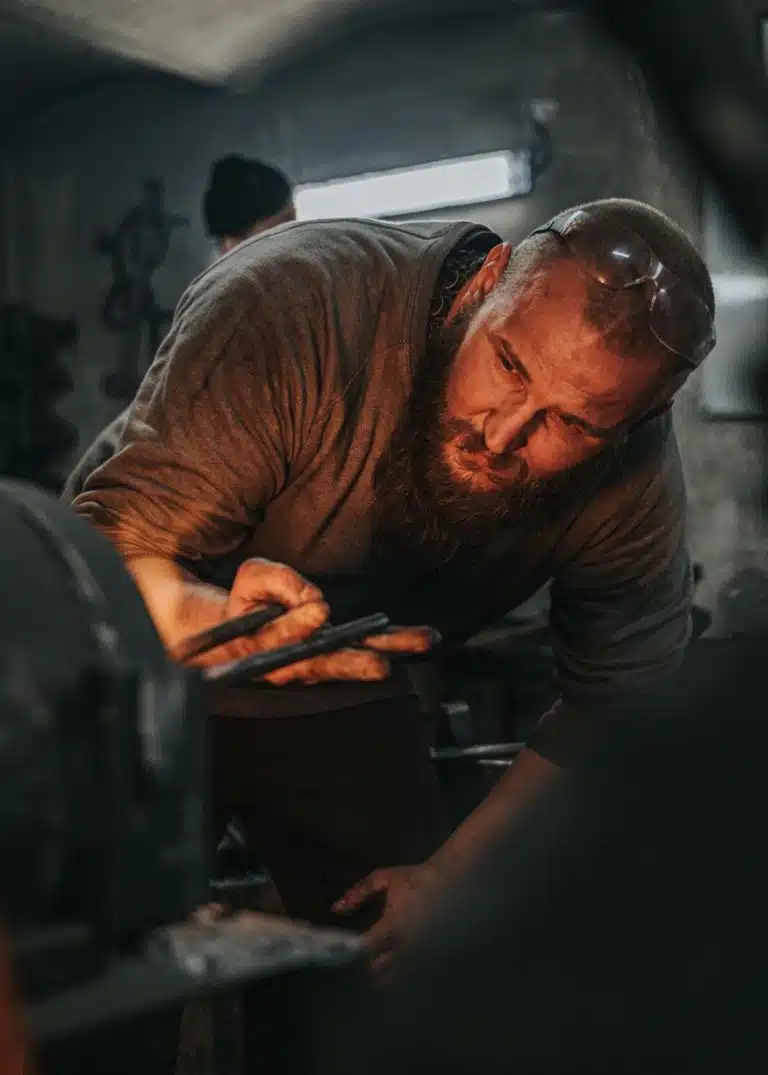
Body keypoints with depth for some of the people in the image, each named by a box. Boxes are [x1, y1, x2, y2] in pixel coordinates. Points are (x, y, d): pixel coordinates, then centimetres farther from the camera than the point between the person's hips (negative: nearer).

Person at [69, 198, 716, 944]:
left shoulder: (639, 483, -22)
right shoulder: (291, 304, -36)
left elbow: (616, 702, -9)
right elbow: (114, 549, -34)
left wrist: (447, 874, -12)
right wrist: (210, 623, -57)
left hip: (341, 703, 3)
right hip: (138, 669, -3)